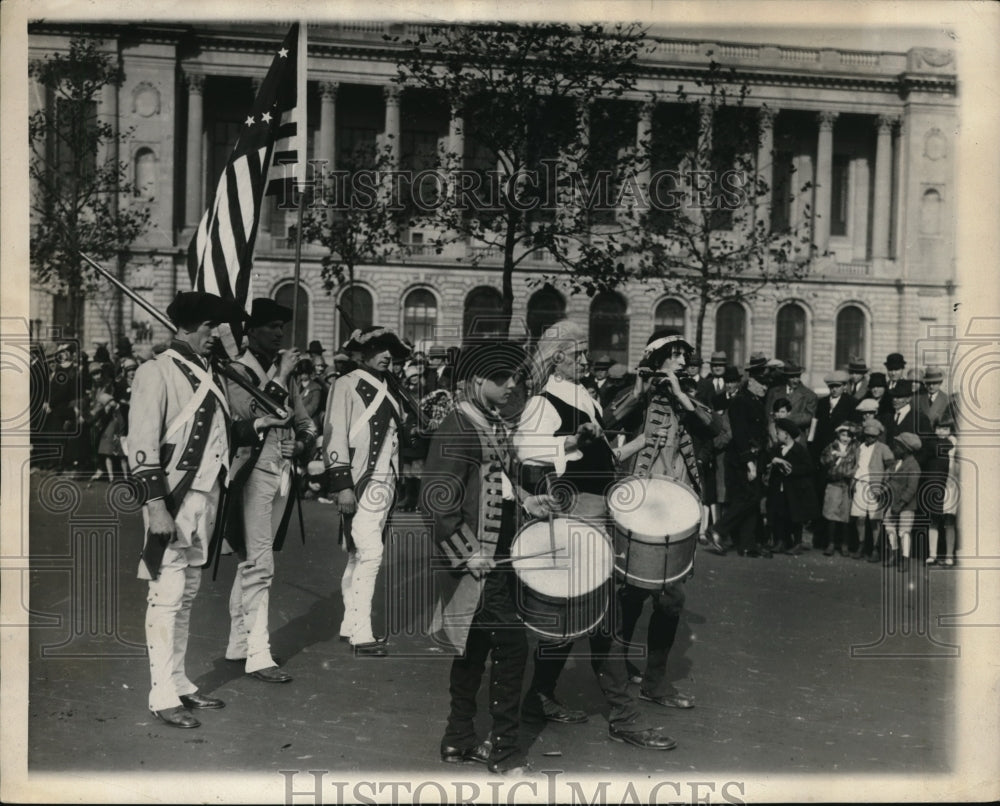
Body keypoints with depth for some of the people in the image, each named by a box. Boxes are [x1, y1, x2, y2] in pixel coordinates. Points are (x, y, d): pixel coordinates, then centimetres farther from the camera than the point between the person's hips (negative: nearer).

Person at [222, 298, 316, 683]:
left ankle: (238, 643, 24)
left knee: (250, 560, 15)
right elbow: (251, 414, -21)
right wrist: (279, 377, -17)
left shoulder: (286, 371, 14)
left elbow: (304, 421, 17)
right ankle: (258, 655, -6)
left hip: (283, 471, 7)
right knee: (259, 565, -9)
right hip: (254, 471, -7)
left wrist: (301, 441, 0)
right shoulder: (237, 371, -6)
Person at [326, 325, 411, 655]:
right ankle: (361, 633, -9)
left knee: (359, 555, 12)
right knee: (370, 552, -13)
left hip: (385, 482, 8)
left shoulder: (388, 389, 17)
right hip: (360, 483, -8)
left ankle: (350, 625, 19)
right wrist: (343, 484, -17)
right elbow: (335, 436, -12)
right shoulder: (348, 385, -6)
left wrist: (397, 481, 18)